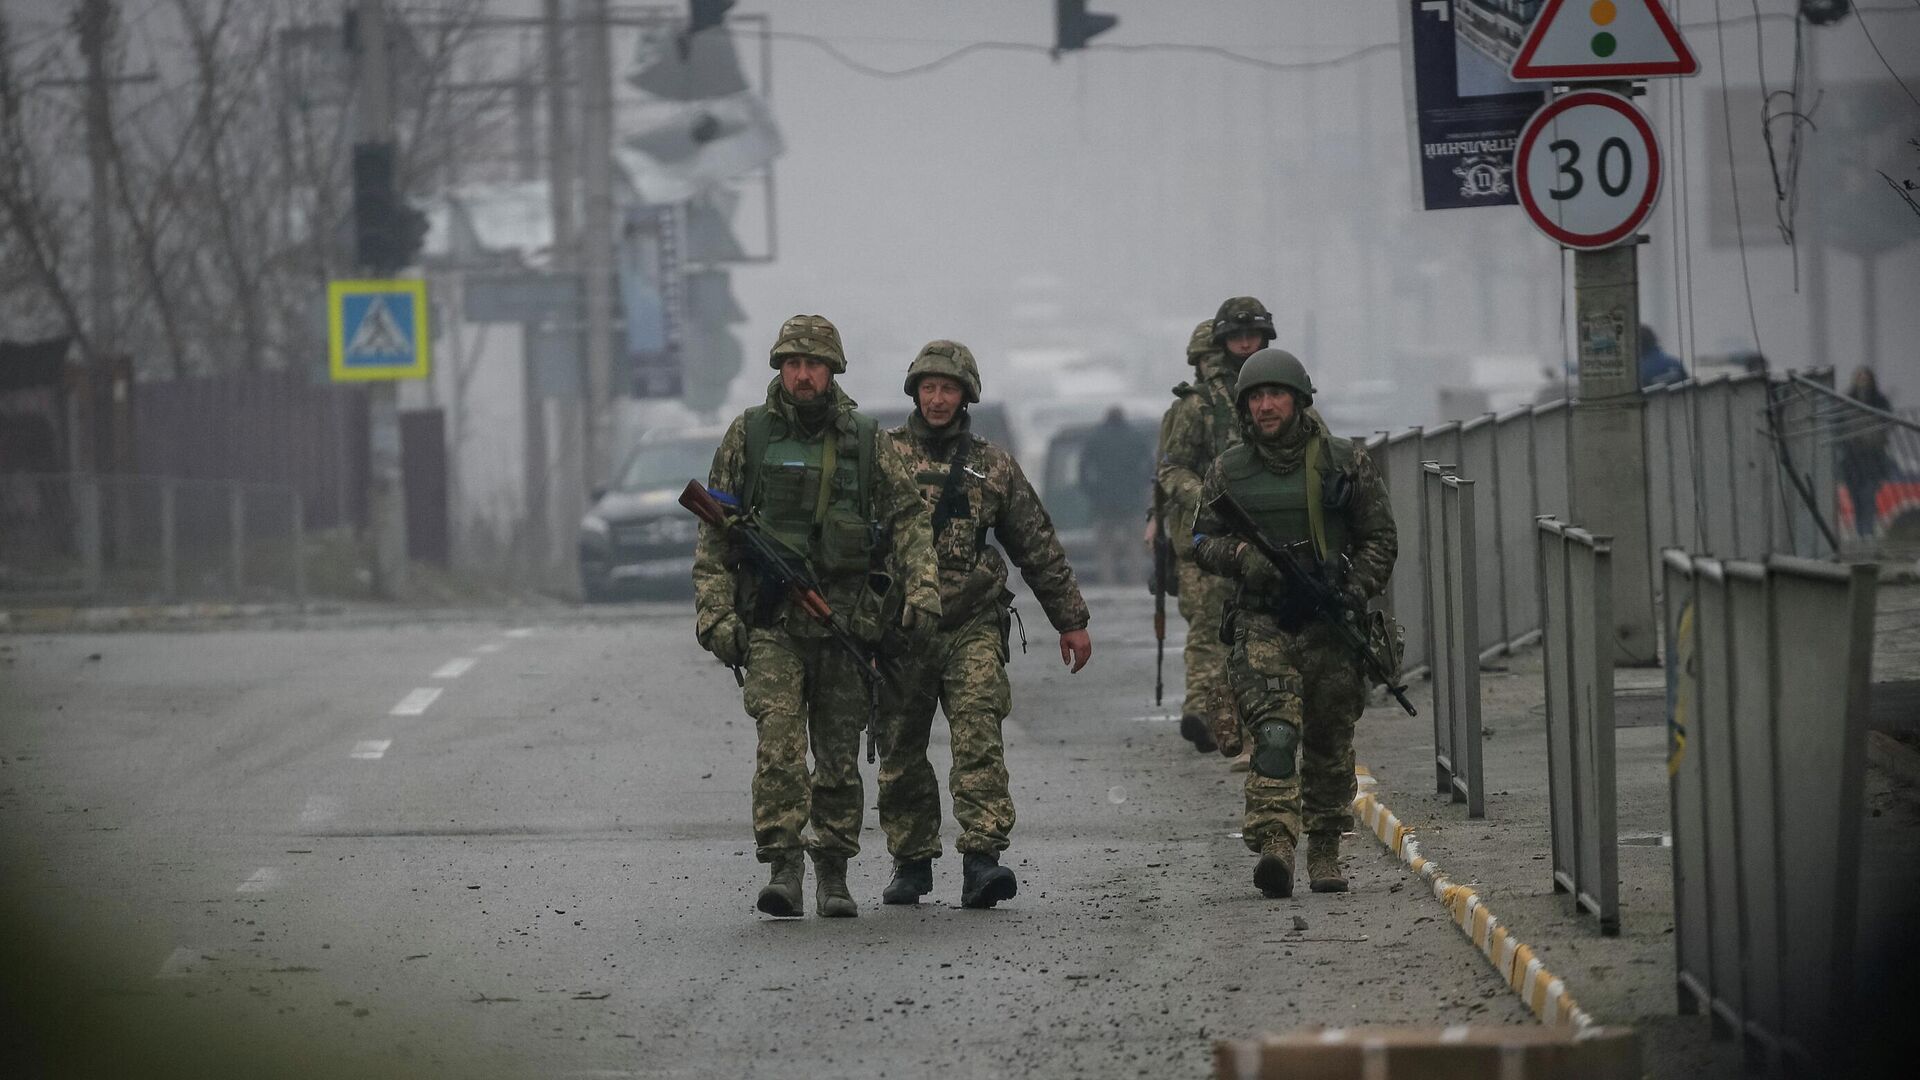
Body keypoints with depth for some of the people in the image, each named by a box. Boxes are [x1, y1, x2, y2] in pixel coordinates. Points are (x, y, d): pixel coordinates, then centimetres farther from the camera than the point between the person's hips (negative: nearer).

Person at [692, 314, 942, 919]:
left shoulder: (866, 442, 7)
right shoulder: (747, 436, 4)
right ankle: (782, 867, -17)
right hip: (771, 619, -2)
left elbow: (907, 517, 7)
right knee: (779, 743, -16)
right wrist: (715, 613, -3)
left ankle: (833, 874, 15)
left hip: (846, 615, 2)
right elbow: (713, 534, 5)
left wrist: (922, 589, -8)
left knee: (840, 752, 6)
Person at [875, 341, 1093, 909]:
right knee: (901, 751, 6)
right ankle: (911, 861, 20)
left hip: (972, 626, -1)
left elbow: (1038, 547, 16)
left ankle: (982, 861, -23)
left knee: (978, 735, -16)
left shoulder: (992, 466, 10)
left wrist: (1071, 620, 16)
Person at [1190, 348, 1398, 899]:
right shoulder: (1229, 471, 5)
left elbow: (1380, 539, 5)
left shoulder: (1345, 462, 3)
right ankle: (1274, 847, -28)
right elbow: (1202, 540, 11)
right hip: (1262, 620, -1)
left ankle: (1324, 852, 23)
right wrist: (1241, 555, -11)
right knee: (1275, 732, -19)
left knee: (1329, 744, 7)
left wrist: (1356, 591, -10)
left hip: (1330, 624, 1)